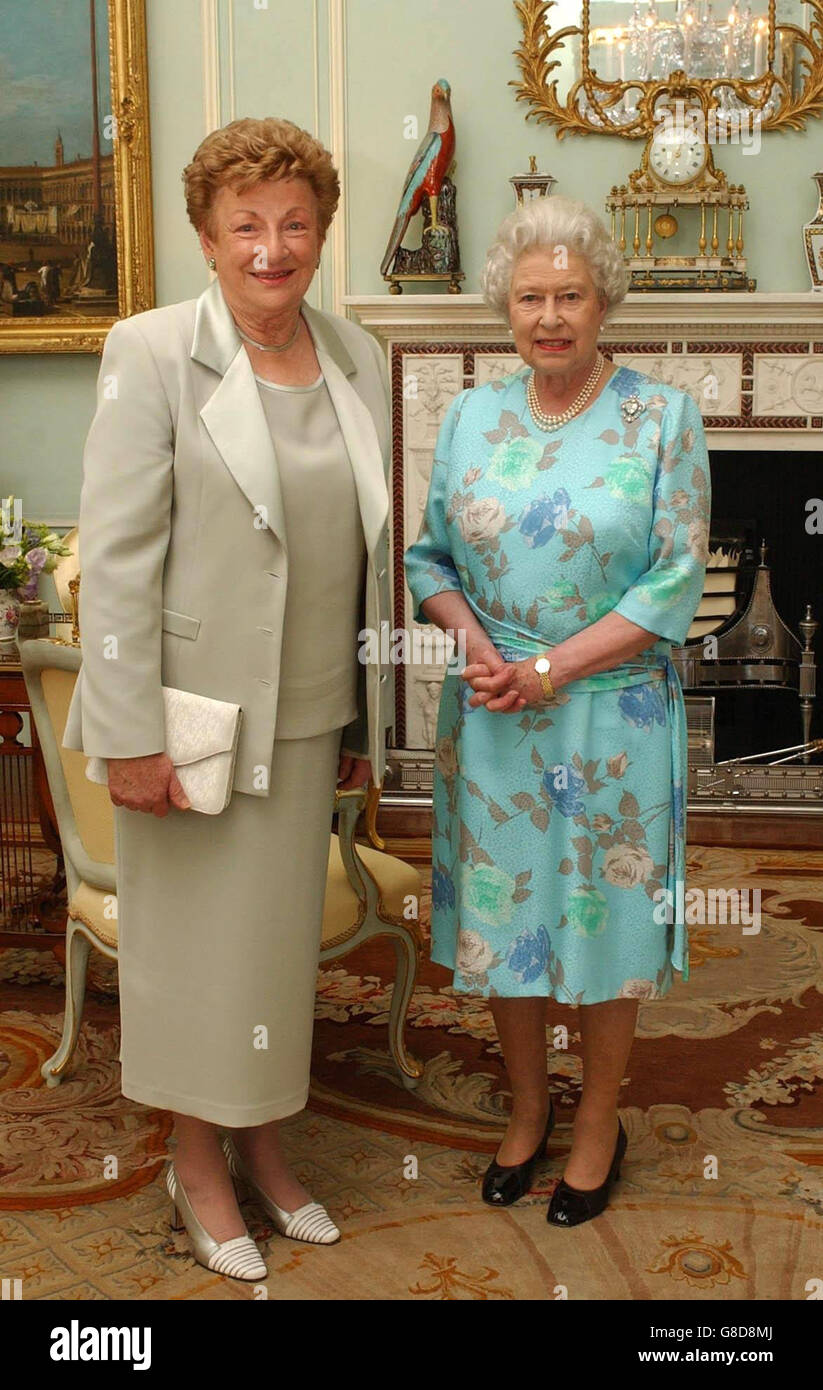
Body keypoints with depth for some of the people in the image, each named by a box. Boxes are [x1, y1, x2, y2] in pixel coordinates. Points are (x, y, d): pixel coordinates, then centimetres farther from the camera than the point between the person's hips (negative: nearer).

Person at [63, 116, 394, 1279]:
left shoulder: (359, 359, 6)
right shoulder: (153, 353, -9)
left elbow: (370, 549, 11)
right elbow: (116, 556, -12)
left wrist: (369, 713, 12)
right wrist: (132, 736, -16)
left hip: (308, 714, 5)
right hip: (193, 709, -4)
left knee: (282, 932, 15)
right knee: (197, 935, 8)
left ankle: (261, 1141, 35)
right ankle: (198, 1162, 29)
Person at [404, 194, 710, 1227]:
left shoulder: (662, 419, -5)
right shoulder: (471, 416, 5)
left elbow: (675, 580, -10)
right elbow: (429, 556, 8)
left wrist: (550, 668, -16)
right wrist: (473, 640, -12)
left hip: (611, 716, -3)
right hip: (490, 717, 3)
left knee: (605, 915, 8)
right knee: (500, 912, 12)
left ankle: (598, 1124, 29)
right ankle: (526, 1108, 34)